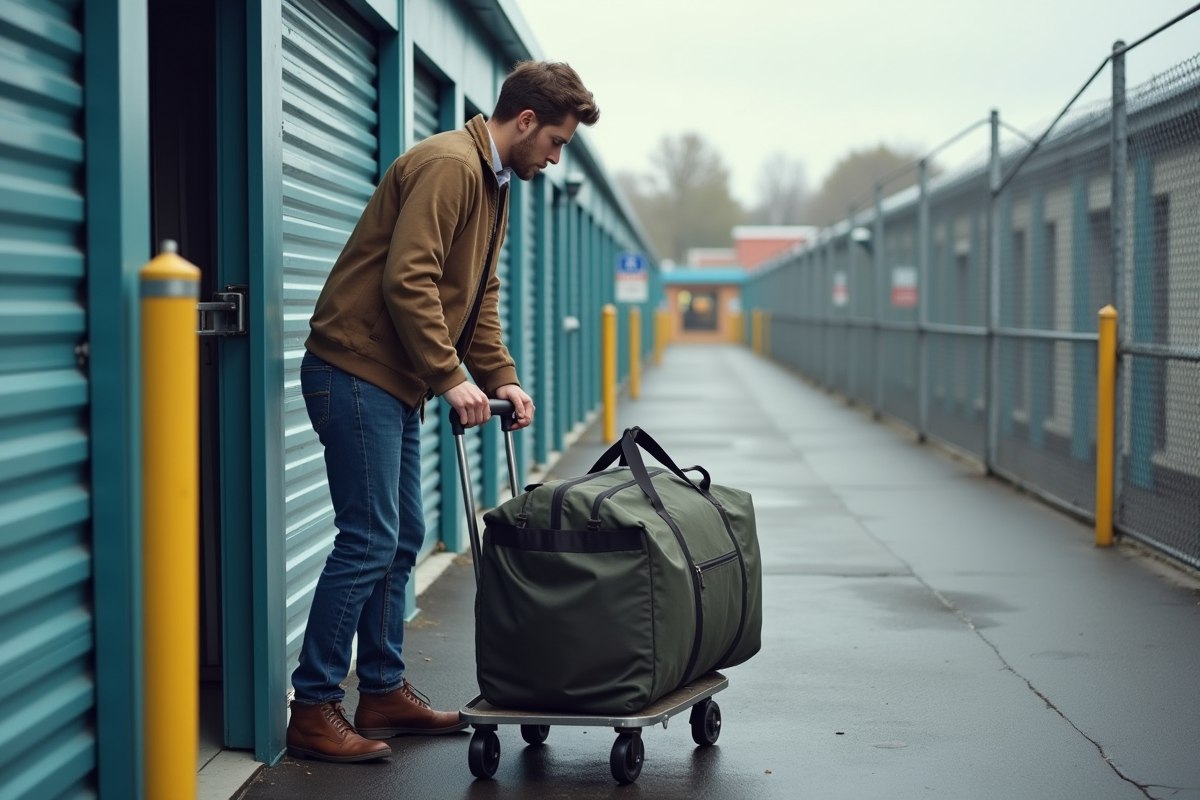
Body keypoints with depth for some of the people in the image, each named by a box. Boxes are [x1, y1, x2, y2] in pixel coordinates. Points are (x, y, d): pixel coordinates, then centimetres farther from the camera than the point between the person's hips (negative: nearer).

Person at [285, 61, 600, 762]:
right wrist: (452, 377, -23)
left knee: (402, 540, 12)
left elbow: (480, 298, 22)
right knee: (370, 541, -11)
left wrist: (500, 376, 9)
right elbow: (408, 281, -24)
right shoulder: (448, 166, -15)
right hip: (356, 370, -11)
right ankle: (314, 710, -5)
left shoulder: (495, 185, 18)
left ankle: (385, 692, 20)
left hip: (398, 385, 11)